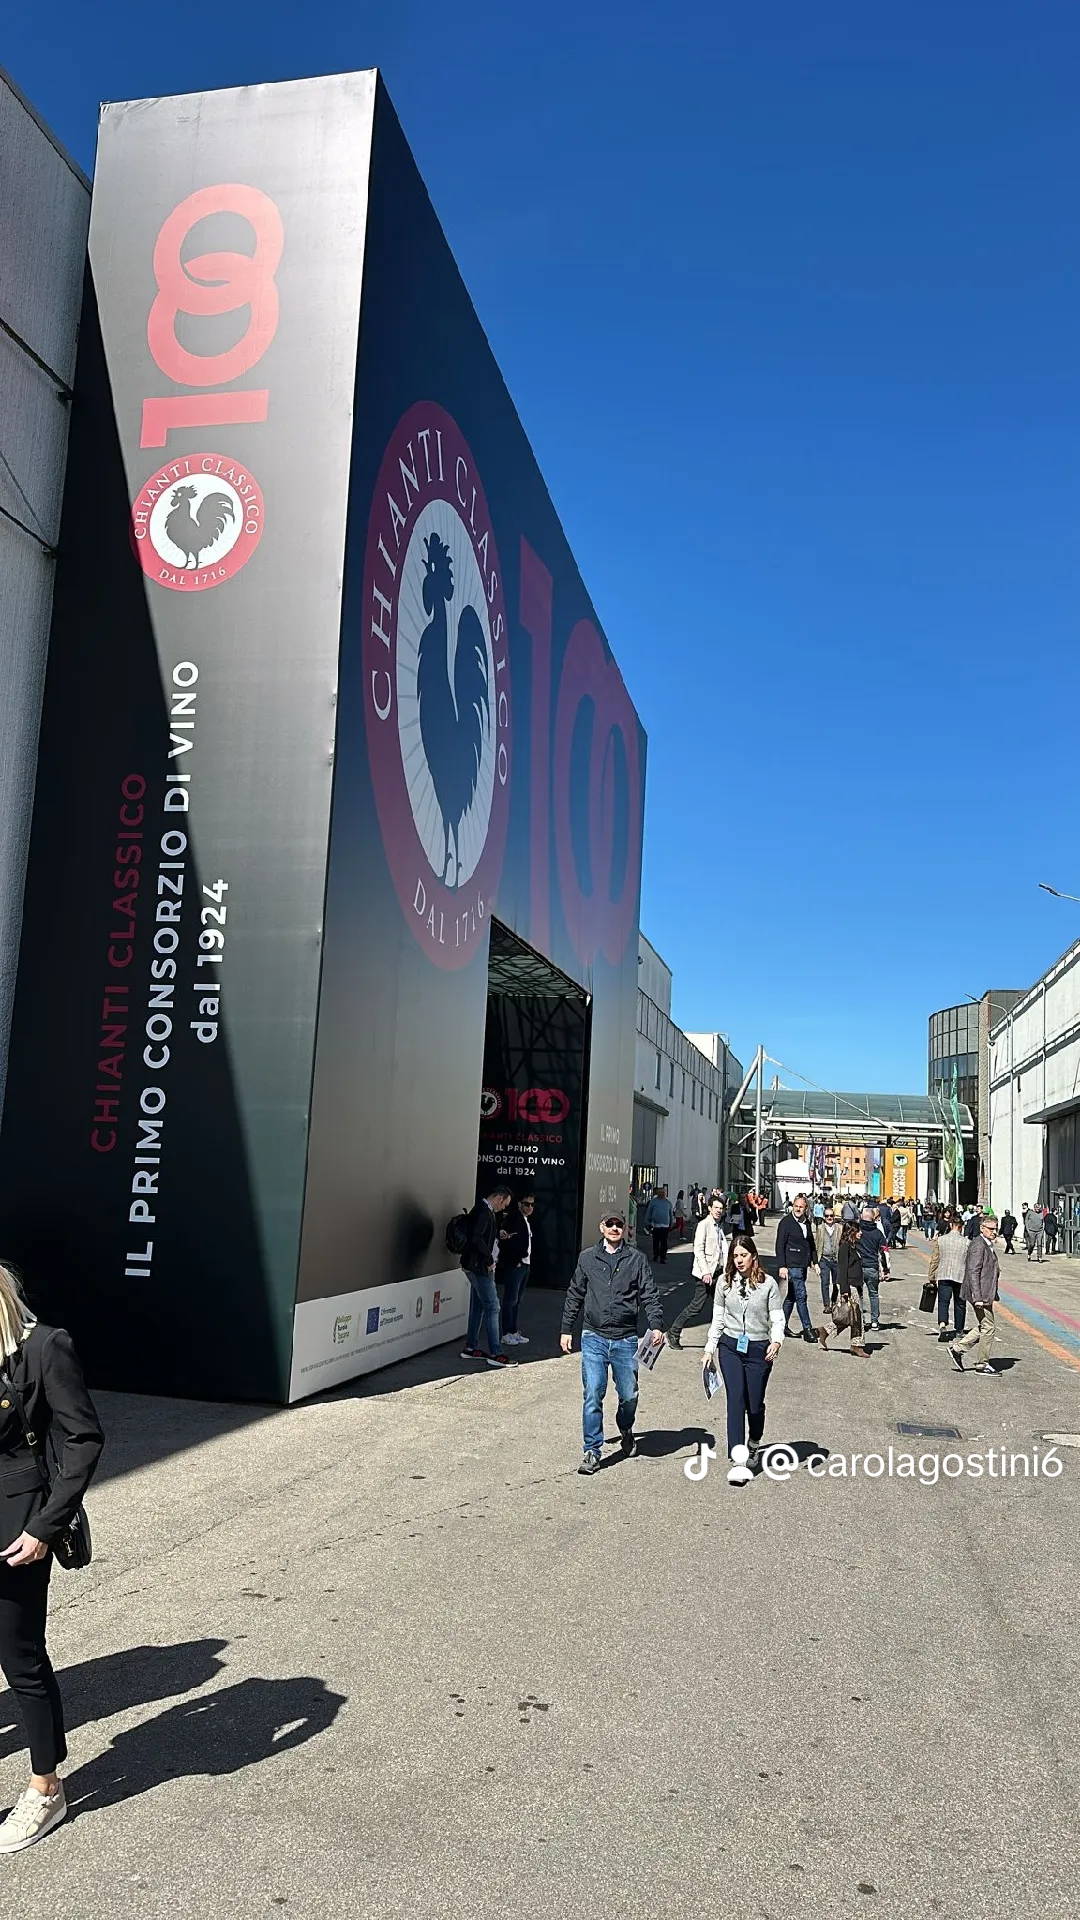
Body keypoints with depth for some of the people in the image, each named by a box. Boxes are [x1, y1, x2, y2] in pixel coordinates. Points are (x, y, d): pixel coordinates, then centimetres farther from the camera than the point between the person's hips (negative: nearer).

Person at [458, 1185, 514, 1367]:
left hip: (477, 1267, 11)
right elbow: (476, 1238, -27)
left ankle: (470, 1347, 24)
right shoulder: (484, 1211, -18)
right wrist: (489, 1260, -19)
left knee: (478, 1305, 16)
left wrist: (498, 1236, 10)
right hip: (480, 1266, -11)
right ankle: (494, 1354, -8)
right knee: (492, 1306, -9)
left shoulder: (486, 1211, 14)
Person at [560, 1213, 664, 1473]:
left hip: (625, 1339, 0)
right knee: (592, 1395, -6)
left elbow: (650, 1296, 1)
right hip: (593, 1337, 0)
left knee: (629, 1395, 9)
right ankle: (592, 1451, 5)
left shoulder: (637, 1259, 3)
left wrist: (656, 1325, -13)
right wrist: (566, 1329, 12)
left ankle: (626, 1431, 39)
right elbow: (574, 1296, 13)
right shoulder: (588, 1258, 7)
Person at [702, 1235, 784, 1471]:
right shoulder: (725, 1282, 2)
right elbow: (718, 1319, 10)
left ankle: (754, 1445, 36)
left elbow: (777, 1319, -4)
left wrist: (777, 1341, -22)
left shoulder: (768, 1283, -4)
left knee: (755, 1404, 7)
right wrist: (710, 1349, 8)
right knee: (735, 1400, -10)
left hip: (759, 1349, -1)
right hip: (730, 1347, 1)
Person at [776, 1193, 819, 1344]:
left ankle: (782, 1324, 24)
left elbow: (811, 1243, 23)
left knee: (792, 1296, 14)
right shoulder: (786, 1222, -9)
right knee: (801, 1296, -9)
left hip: (803, 1265, 7)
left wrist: (815, 1262, 18)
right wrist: (781, 1266, -17)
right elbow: (780, 1245, -11)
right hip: (791, 1265, -7)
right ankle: (807, 1329, -6)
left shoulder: (806, 1222, 12)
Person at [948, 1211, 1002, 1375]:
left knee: (983, 1328, 15)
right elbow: (973, 1272, -22)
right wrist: (977, 1297, -25)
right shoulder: (978, 1245, -17)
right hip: (981, 1294, -10)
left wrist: (993, 1294, 25)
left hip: (987, 1294, 10)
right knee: (987, 1327, -2)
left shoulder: (988, 1245, 15)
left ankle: (958, 1349, 22)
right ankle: (983, 1365, 8)